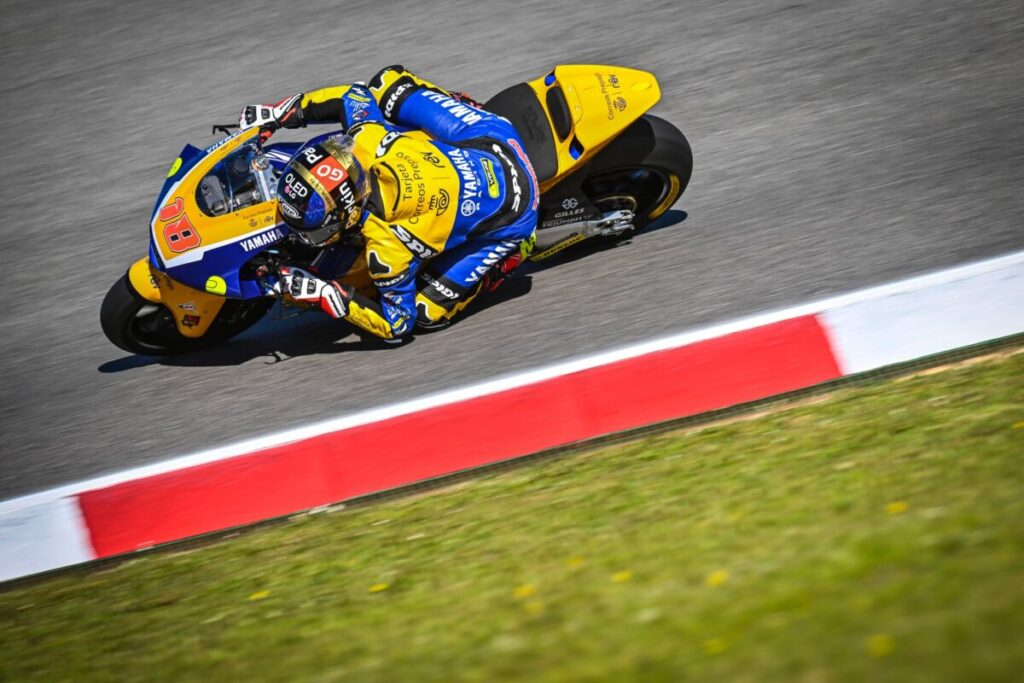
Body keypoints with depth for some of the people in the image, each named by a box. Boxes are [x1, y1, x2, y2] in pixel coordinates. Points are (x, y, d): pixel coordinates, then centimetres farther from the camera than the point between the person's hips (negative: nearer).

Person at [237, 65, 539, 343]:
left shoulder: (386, 243, -35)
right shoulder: (364, 137, -24)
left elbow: (397, 325, -20)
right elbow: (356, 94, 1)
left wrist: (325, 295, -26)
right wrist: (279, 113, 1)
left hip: (512, 216, -5)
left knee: (428, 314, -3)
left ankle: (507, 257, 11)